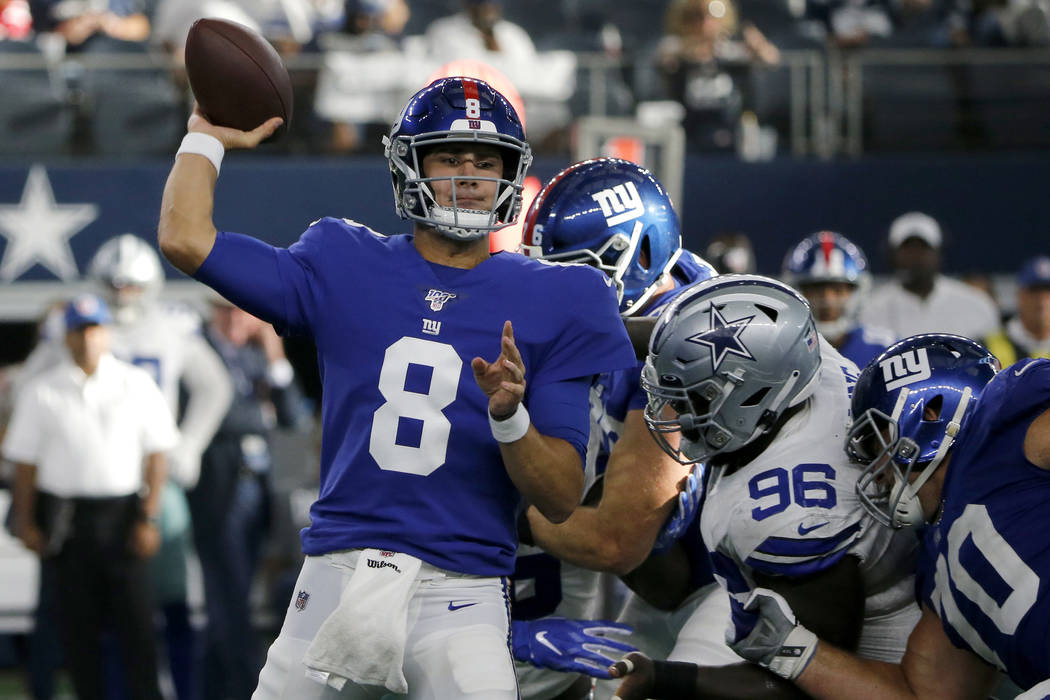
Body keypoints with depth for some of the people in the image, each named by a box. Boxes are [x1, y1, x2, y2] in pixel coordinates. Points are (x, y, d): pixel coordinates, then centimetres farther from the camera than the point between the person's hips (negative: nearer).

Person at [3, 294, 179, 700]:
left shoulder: (136, 385, 5)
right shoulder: (42, 393, 5)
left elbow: (157, 454, 4)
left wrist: (149, 518, -3)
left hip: (122, 512, -1)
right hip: (65, 516, 1)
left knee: (135, 618, -4)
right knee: (77, 622, 3)